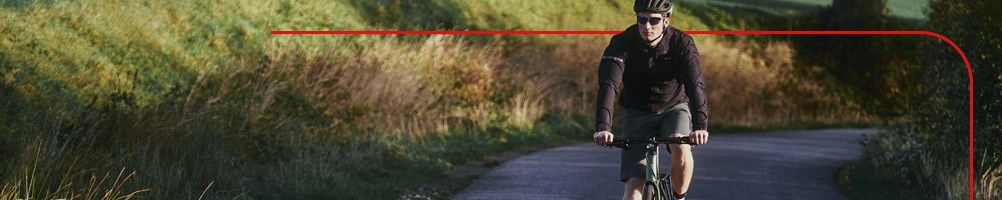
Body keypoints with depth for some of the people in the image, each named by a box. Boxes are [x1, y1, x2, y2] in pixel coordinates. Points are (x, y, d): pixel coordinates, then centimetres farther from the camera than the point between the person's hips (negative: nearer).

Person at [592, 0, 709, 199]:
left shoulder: (682, 43, -20)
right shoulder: (622, 43, -20)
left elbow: (695, 84, -30)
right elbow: (608, 85, -31)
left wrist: (700, 126, -46)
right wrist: (603, 127, -46)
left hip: (674, 108, 0)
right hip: (637, 113, 0)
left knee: (681, 149, -32)